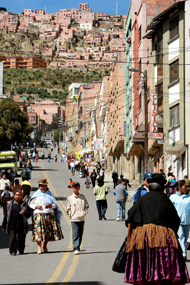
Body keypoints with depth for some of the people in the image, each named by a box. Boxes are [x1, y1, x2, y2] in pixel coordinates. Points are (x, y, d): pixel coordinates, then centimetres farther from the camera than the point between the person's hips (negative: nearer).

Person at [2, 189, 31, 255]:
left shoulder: (24, 204, 9)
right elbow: (6, 215, 11)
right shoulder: (9, 204, 10)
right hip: (12, 226, 0)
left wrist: (24, 212, -16)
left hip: (21, 226, 1)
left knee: (21, 239, 4)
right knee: (12, 238, -11)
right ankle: (13, 251, -5)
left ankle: (21, 250, 23)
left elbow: (29, 215, 7)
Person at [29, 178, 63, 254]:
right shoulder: (36, 195, 11)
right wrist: (36, 206, -8)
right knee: (39, 231, -12)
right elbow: (30, 204, 11)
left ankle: (45, 246, 18)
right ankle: (39, 248, -9)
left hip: (50, 214, 2)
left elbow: (55, 205, 13)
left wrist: (51, 205, -9)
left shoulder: (49, 194, 14)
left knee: (48, 231, 0)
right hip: (39, 214, -2)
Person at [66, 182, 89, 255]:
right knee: (75, 234, -11)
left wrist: (85, 212, 0)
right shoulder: (70, 198, 2)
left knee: (80, 234, 8)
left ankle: (78, 247, 19)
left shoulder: (83, 197, 8)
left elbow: (87, 206, 15)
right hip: (74, 219, -3)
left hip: (82, 219, 3)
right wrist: (71, 215, -4)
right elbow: (68, 209, 7)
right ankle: (76, 249, -13)